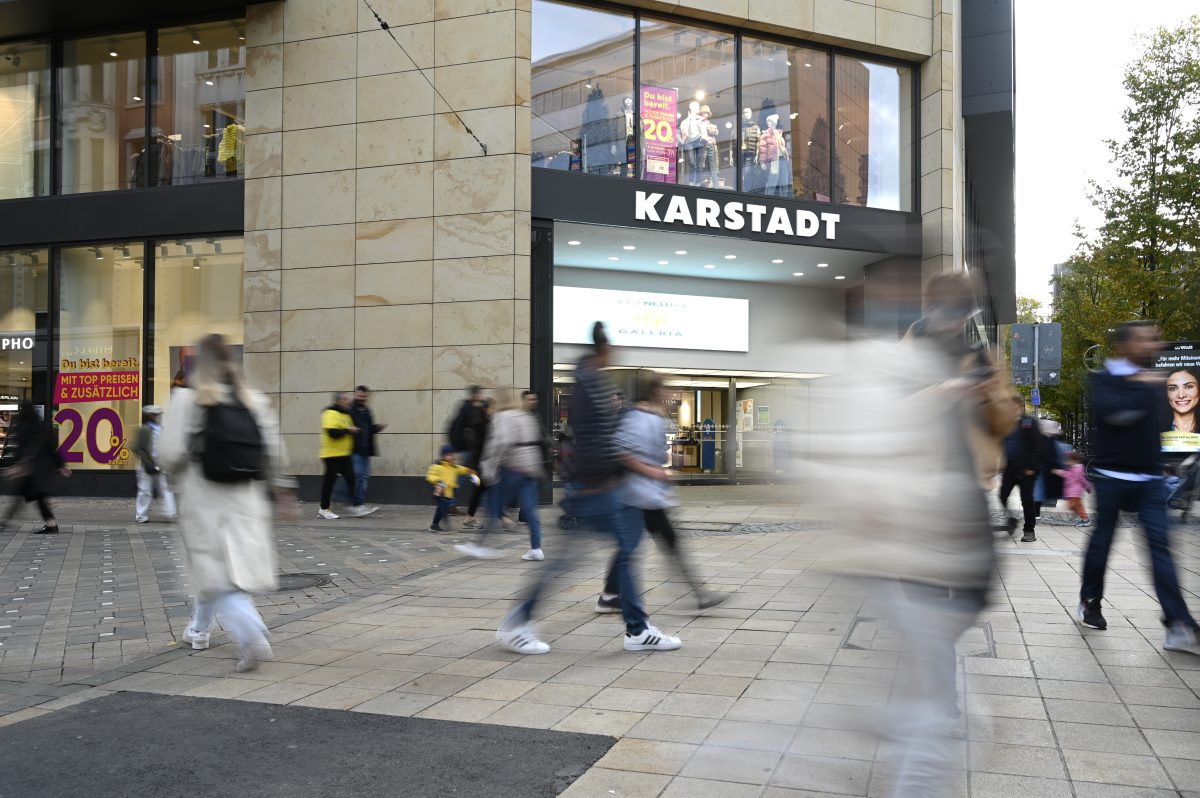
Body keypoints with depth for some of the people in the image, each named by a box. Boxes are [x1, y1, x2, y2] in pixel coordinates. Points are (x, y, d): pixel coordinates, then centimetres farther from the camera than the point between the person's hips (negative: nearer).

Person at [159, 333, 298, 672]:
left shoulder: (187, 399, -9)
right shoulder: (255, 400, 2)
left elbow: (170, 455, -11)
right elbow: (274, 452, 1)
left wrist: (180, 473, 10)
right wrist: (284, 491, 8)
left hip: (203, 499, -5)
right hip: (245, 500, 5)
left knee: (215, 571, -2)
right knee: (215, 567, 21)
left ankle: (251, 635, -20)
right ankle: (199, 630, 39)